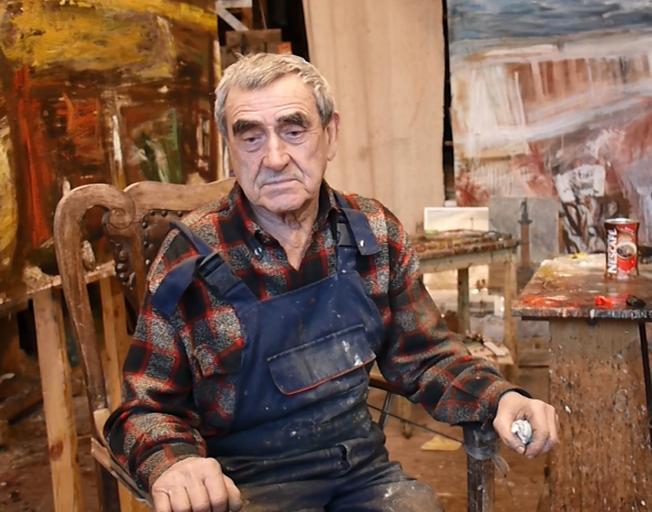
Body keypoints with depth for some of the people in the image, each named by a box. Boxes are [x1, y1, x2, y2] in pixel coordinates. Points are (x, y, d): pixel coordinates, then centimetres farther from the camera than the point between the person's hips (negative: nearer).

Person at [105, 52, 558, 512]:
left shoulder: (376, 233, -1)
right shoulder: (191, 260, -10)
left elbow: (424, 359, 10)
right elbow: (146, 408, -3)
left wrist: (501, 398, -9)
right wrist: (173, 461, -26)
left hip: (365, 470, 4)